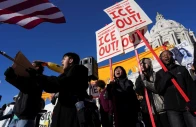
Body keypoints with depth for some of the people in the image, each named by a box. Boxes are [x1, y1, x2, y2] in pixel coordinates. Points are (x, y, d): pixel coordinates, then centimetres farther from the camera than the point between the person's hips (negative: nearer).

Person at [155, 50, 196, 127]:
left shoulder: (182, 69, 10)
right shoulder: (159, 73, 10)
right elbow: (159, 90, -1)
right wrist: (166, 76, -12)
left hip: (187, 106, 0)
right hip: (172, 108, 0)